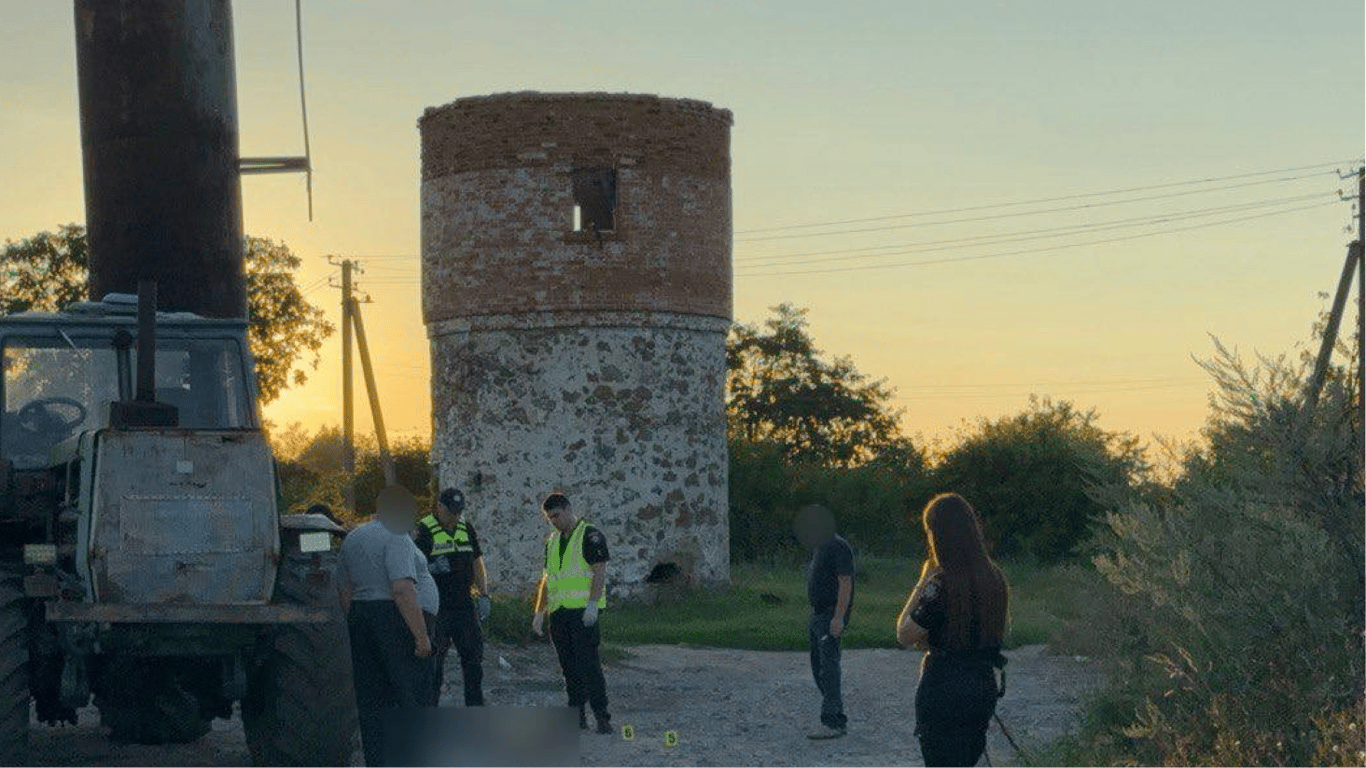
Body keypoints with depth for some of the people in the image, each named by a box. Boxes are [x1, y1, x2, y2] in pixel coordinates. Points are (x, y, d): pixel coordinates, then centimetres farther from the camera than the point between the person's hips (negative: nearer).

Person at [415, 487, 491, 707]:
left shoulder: (466, 528, 12)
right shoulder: (424, 530, -7)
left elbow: (477, 563, 19)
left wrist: (484, 595, 10)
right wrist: (431, 567, -29)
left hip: (464, 606, 6)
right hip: (436, 611, -6)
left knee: (473, 656, 7)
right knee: (433, 664, -2)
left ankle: (475, 706, 16)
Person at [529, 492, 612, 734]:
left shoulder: (590, 536, -4)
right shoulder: (552, 541, 19)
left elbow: (600, 571, -10)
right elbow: (547, 578, 23)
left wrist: (592, 605, -20)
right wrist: (539, 612, 17)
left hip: (583, 612, -7)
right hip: (558, 612, 7)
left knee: (588, 664, -11)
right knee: (569, 666, 6)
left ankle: (602, 717, -11)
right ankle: (577, 715, 10)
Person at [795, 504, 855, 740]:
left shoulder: (838, 548, -13)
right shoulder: (820, 548, 18)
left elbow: (845, 584, -19)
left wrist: (838, 618, -24)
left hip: (831, 616, -11)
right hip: (818, 615, 11)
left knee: (828, 668, -13)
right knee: (818, 667, 11)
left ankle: (831, 723, -13)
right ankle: (839, 719, 16)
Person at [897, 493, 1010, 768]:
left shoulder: (941, 584, -20)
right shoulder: (993, 578, 3)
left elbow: (904, 635, -13)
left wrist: (922, 583, -10)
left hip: (944, 690, -7)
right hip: (983, 685, 7)